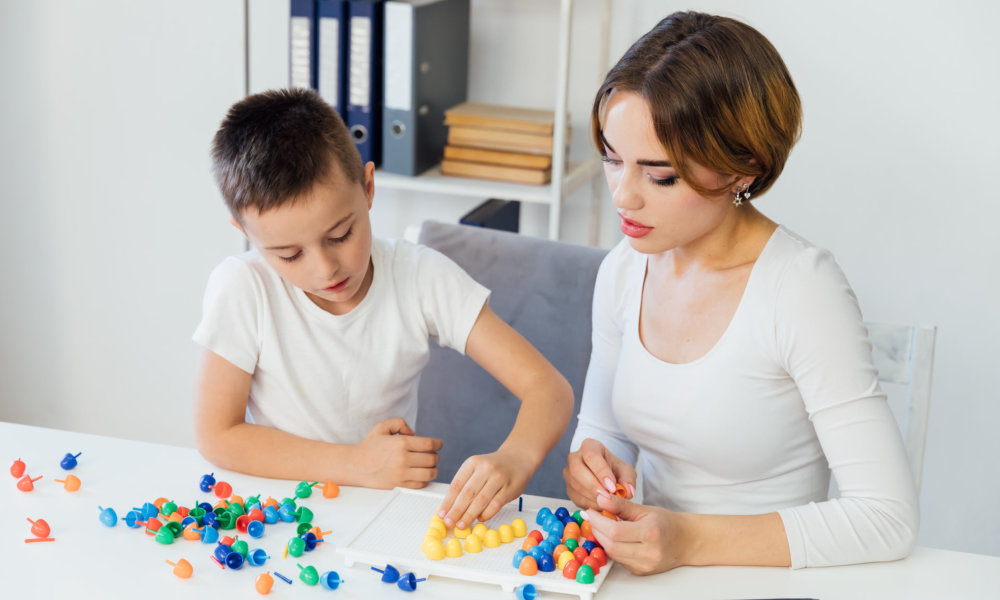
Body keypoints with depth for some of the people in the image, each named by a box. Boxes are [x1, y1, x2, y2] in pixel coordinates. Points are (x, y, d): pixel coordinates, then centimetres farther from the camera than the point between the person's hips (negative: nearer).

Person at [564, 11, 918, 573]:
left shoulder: (801, 289, -18)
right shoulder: (623, 271, 1)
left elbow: (889, 517, -20)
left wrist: (692, 539, -25)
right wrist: (594, 468, -8)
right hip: (652, 571, 4)